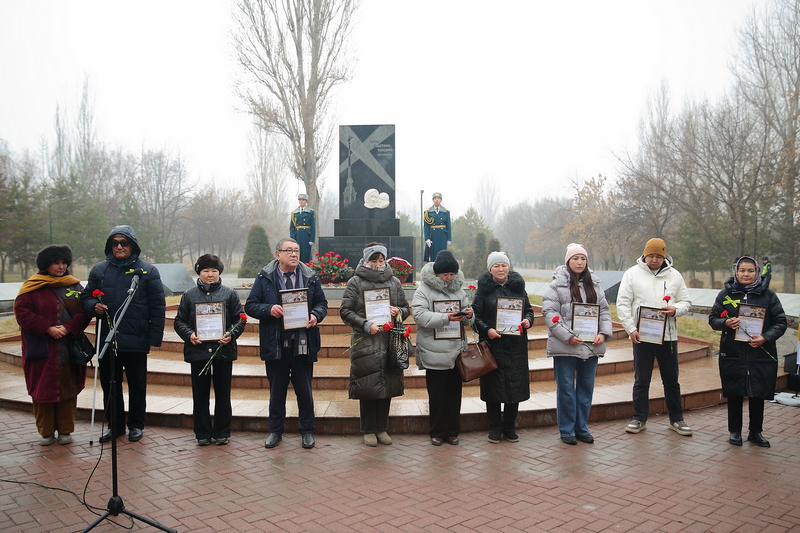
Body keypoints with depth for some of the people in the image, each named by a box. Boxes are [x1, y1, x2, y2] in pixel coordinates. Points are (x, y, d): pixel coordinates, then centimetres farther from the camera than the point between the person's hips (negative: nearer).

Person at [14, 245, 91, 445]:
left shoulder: (74, 285, 8)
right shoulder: (32, 286, 2)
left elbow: (84, 311, 1)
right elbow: (22, 312, -7)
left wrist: (68, 328, -15)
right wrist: (48, 328, -16)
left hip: (69, 351, 2)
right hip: (42, 351, -2)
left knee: (68, 389, 6)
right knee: (43, 389, 4)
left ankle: (65, 430, 17)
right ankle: (45, 431, 18)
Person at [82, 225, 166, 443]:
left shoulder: (147, 271, -2)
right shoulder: (99, 270, 7)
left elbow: (158, 307, -4)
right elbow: (86, 298, 12)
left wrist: (155, 337, -9)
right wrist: (94, 306, -12)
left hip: (136, 341, -3)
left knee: (137, 386, 9)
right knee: (109, 385, 13)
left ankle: (136, 425, 24)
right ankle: (115, 424, 28)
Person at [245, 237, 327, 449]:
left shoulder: (310, 277, 7)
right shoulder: (264, 278, 2)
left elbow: (322, 303, 10)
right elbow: (250, 306, 1)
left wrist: (316, 315, -11)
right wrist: (269, 310, -18)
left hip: (303, 345, 1)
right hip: (275, 345, -1)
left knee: (305, 390, 9)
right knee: (277, 391, 12)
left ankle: (307, 431, 23)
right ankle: (275, 431, 27)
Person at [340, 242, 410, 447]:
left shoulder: (394, 282, 12)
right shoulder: (356, 282, 1)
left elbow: (406, 308, 18)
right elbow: (345, 311, -3)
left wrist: (398, 311, -6)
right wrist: (366, 324, -15)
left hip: (390, 343, 3)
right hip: (365, 343, -3)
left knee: (387, 385, 8)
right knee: (367, 386, 1)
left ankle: (382, 428, 23)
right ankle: (368, 430, 17)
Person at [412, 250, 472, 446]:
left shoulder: (459, 289, 10)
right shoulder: (424, 290, -5)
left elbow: (467, 309, 19)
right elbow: (420, 316, -15)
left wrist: (468, 313, -6)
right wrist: (445, 318, -25)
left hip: (456, 351, 4)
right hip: (434, 353, -4)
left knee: (454, 393, 11)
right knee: (437, 394, 4)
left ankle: (452, 431, 24)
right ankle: (437, 433, 18)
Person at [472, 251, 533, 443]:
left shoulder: (518, 287, 10)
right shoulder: (484, 289, 1)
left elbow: (528, 309, 15)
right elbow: (476, 315, -3)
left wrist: (528, 320, -6)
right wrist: (487, 330, -19)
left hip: (516, 344, 3)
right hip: (493, 343, -3)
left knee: (515, 384, 5)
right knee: (493, 384, 2)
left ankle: (509, 426, 21)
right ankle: (494, 427, 16)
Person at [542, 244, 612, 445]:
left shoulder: (594, 285, 12)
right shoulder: (557, 285, -4)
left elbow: (604, 311, 12)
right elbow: (549, 313, -11)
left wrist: (603, 333, -4)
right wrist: (567, 336, -19)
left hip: (591, 346, 5)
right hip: (565, 346, -5)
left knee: (586, 388, 12)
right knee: (566, 389, 3)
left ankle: (582, 428, 25)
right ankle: (567, 430, 16)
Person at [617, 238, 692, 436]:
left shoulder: (674, 275, 7)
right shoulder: (632, 274, 0)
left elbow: (686, 302, 10)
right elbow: (623, 304, -3)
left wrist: (676, 309, -13)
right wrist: (631, 329, -13)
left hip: (668, 336, 2)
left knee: (671, 380, 11)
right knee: (641, 380, 7)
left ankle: (676, 419, 24)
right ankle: (639, 419, 19)